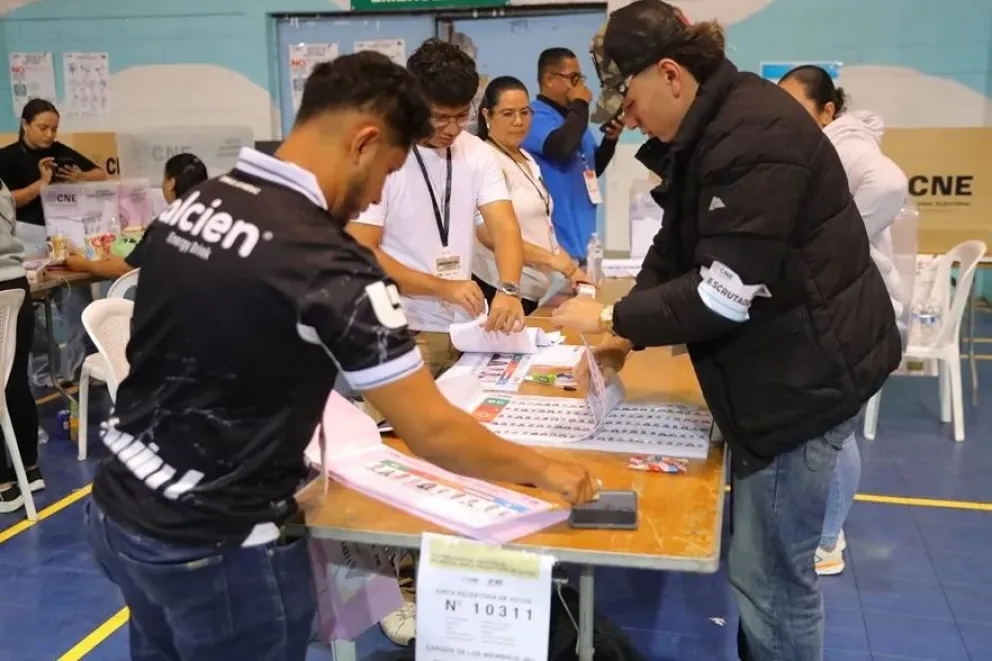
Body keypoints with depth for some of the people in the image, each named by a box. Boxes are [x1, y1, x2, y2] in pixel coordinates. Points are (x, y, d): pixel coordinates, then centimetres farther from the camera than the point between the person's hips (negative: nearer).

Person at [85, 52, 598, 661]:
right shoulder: (325, 264, -24)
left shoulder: (191, 205, -1)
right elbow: (433, 433, -21)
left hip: (120, 513, 8)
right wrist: (544, 470, -6)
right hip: (214, 549, -7)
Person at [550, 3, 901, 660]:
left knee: (769, 572, -1)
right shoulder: (707, 131, 10)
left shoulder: (753, 134, -22)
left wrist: (613, 317, -15)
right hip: (776, 369, 10)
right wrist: (628, 336, 0)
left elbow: (727, 292, -25)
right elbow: (674, 251, 11)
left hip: (806, 372, -10)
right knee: (761, 562, 20)